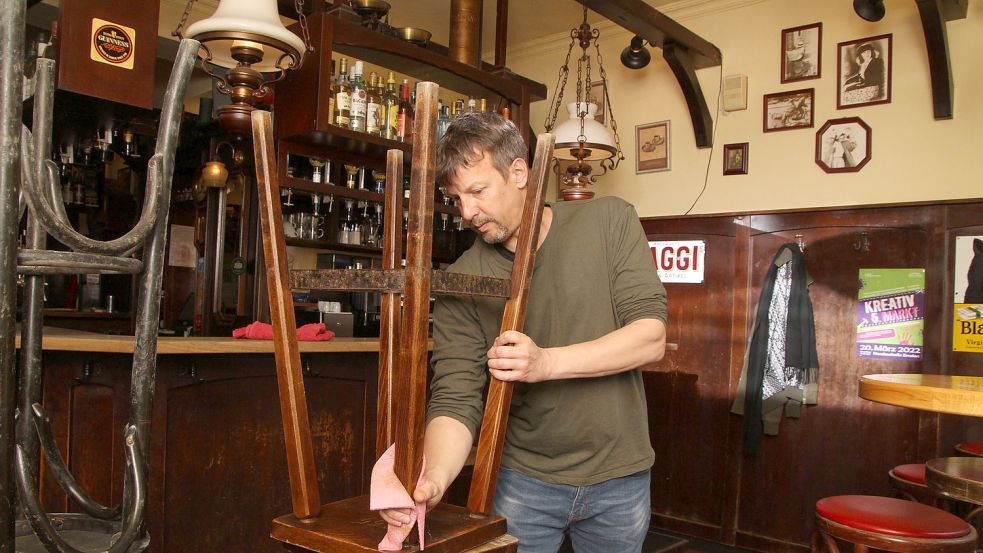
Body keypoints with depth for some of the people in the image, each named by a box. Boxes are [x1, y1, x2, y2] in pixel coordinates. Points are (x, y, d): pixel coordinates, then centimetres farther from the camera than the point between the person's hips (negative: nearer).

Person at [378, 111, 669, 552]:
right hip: (522, 479, -1)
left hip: (619, 475, 1)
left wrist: (546, 362, -28)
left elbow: (651, 338, -15)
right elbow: (455, 399, -13)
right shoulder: (462, 280, -9)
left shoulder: (611, 221, -8)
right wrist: (434, 478, -33)